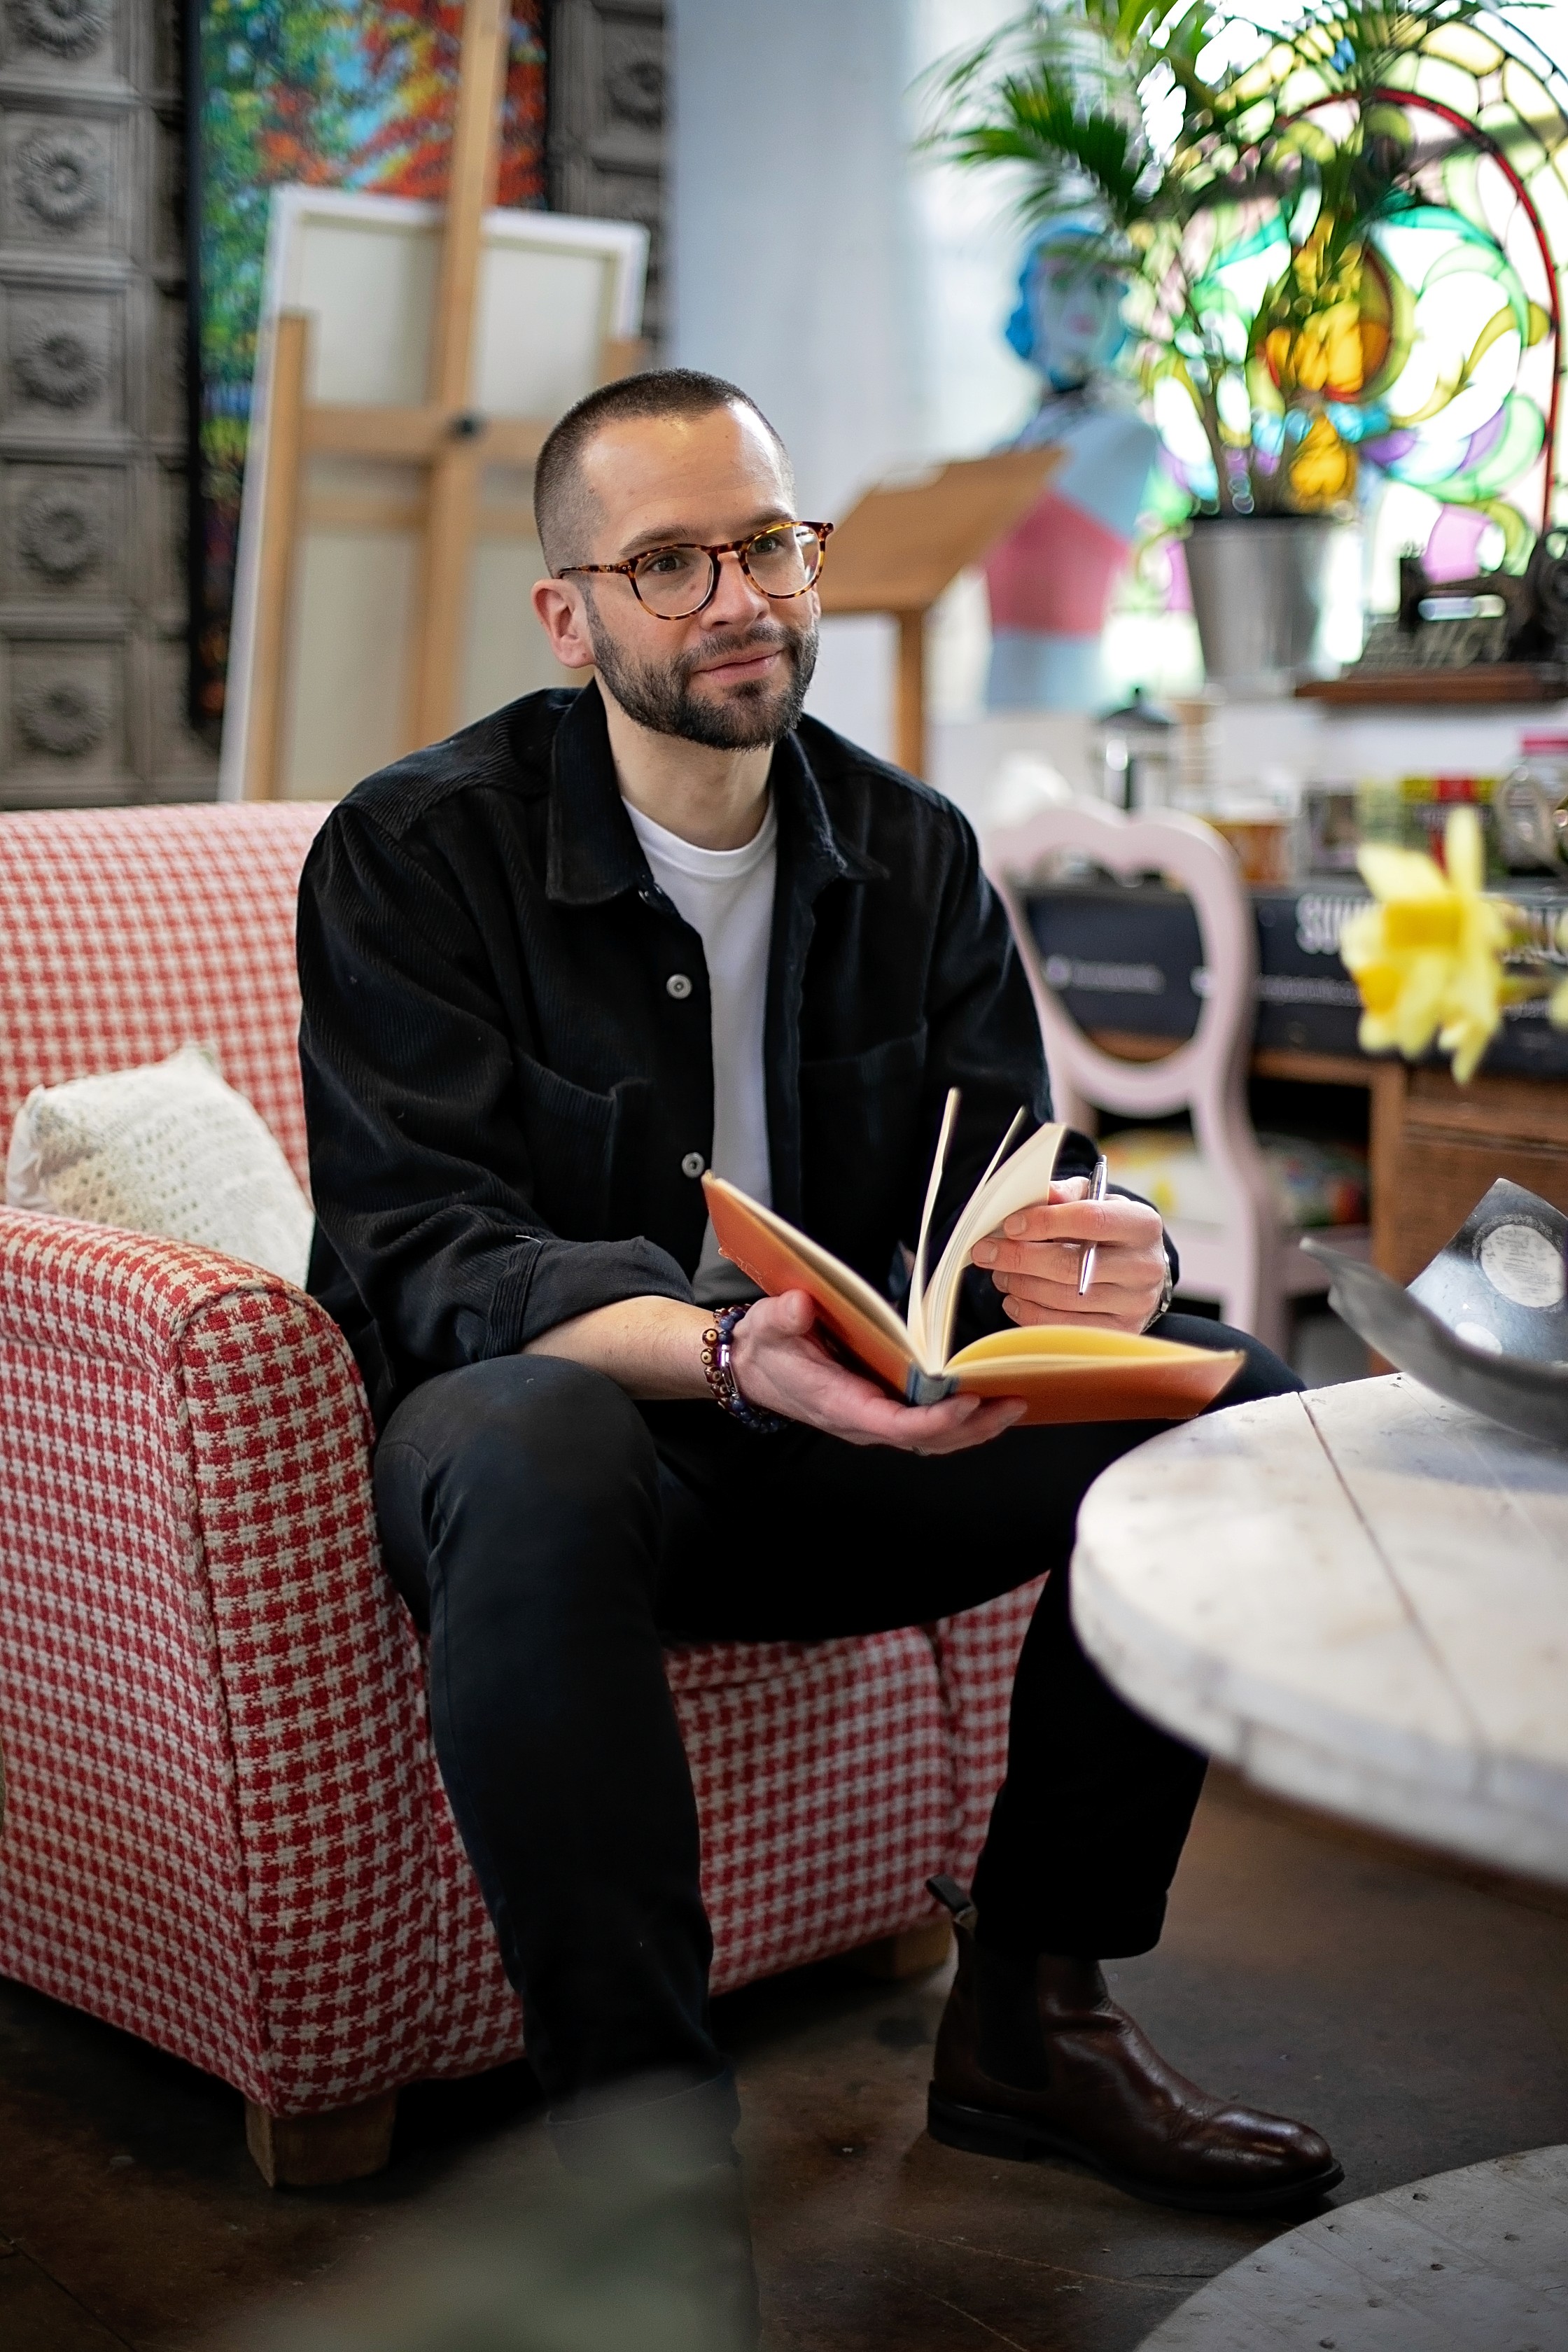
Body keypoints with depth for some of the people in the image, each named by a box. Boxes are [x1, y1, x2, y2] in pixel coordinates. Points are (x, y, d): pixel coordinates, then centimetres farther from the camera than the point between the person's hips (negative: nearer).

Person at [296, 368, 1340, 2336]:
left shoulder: (913, 852, 6)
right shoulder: (413, 852, -9)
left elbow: (1000, 1178, 2)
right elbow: (419, 1251, -18)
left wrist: (1076, 1259, -25)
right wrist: (721, 1350, -37)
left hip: (851, 1434, 5)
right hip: (570, 1403, -5)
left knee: (1232, 1396, -13)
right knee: (530, 1453, -40)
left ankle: (1028, 2011, -3)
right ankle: (642, 2137, -32)